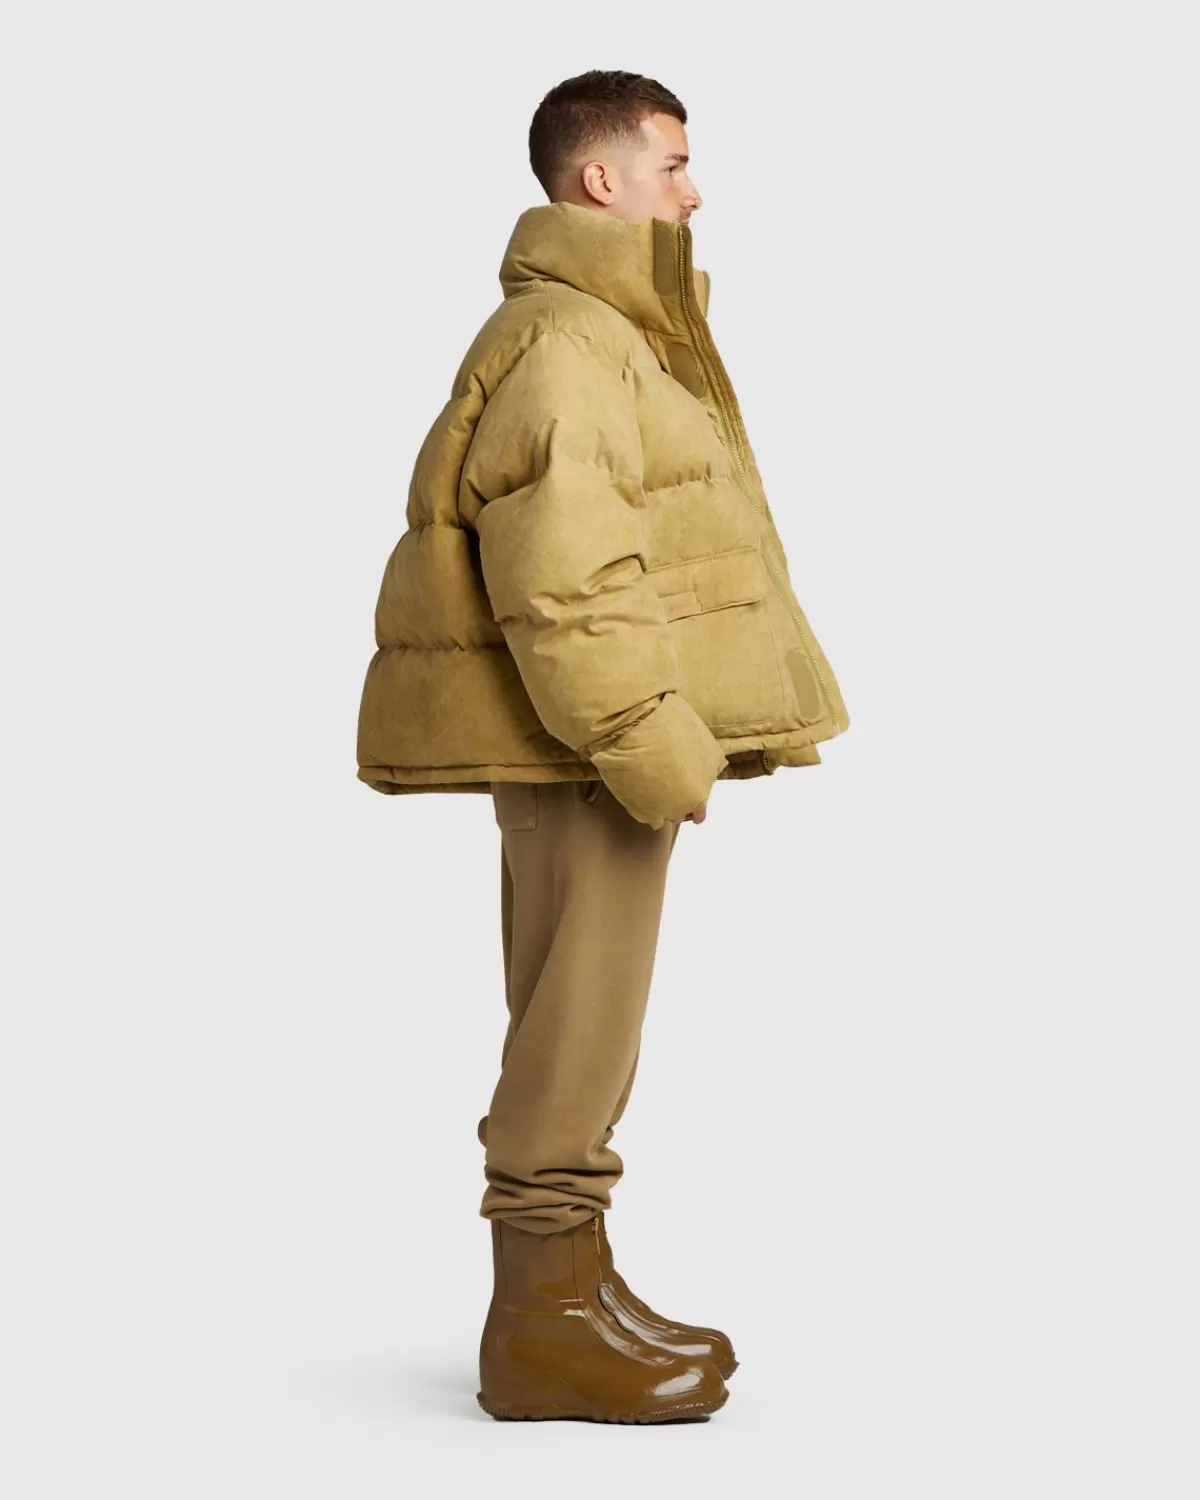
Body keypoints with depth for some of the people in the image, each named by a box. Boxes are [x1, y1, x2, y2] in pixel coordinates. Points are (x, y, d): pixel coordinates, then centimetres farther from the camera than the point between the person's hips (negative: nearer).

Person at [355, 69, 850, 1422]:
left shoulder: (607, 334, 21)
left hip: (590, 749, 11)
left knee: (578, 1029, 15)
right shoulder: (562, 340, -15)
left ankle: (576, 1292, 24)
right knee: (575, 1028, -6)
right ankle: (542, 1325, 2)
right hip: (583, 746, -11)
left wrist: (663, 739, 21)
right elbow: (562, 578, -24)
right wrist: (656, 752, -23)